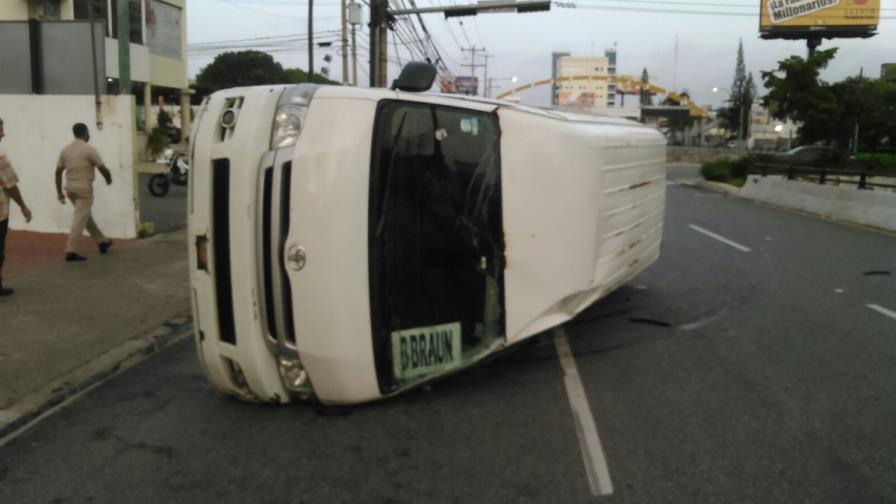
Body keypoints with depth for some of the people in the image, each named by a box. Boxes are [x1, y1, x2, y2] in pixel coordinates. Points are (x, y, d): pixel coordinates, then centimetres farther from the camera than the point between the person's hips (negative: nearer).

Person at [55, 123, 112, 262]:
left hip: (70, 188, 7)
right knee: (79, 220, -6)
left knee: (86, 216, 20)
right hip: (84, 189, -7)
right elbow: (102, 168, -12)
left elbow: (58, 171, 8)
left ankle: (102, 241, 32)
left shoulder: (66, 150, 7)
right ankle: (71, 251, -9)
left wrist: (59, 191, 14)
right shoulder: (89, 150, -12)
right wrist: (108, 178, 9)